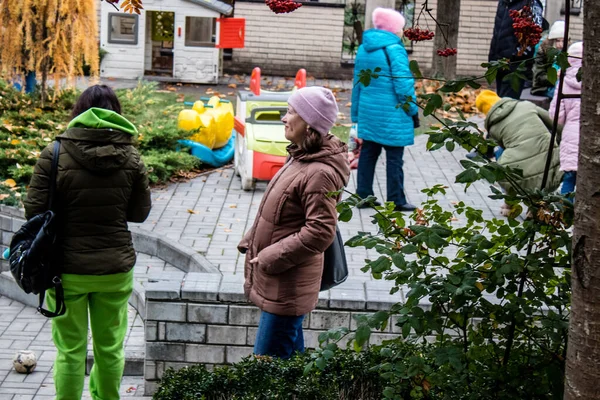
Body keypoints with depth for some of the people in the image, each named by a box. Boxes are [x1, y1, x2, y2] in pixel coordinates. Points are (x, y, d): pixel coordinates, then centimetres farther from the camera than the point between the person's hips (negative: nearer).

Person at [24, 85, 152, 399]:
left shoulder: (55, 154, -11)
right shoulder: (130, 158, -5)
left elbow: (34, 211, -10)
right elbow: (139, 213, 2)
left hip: (67, 268, -2)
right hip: (116, 268, 2)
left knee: (70, 351, 10)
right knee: (110, 348, 17)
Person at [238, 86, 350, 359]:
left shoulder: (320, 173, -23)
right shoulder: (301, 158, 8)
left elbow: (320, 232, -25)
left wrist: (270, 258, -20)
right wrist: (252, 241, 12)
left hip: (286, 287, -10)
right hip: (280, 280, 10)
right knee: (291, 352, 21)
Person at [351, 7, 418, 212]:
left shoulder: (363, 48, 10)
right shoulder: (394, 49, -14)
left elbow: (357, 83, 16)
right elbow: (403, 84, -18)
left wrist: (356, 112, 21)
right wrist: (412, 109, -8)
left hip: (368, 111, 8)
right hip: (391, 114, -8)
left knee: (368, 153, 14)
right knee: (394, 158, 0)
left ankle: (363, 195, 18)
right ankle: (396, 200, 4)